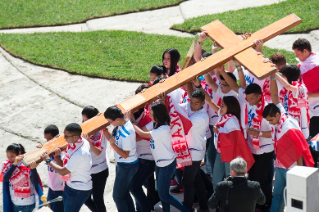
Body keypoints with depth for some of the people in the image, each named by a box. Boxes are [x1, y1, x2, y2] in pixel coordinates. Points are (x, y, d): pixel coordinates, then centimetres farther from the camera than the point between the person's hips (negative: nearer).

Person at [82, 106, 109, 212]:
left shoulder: (101, 131, -16)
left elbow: (98, 152, -27)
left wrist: (88, 141, -40)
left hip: (99, 171, -6)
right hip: (87, 171, 6)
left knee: (97, 199, 4)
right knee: (86, 199, 13)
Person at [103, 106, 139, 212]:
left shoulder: (127, 133, -31)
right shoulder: (120, 124, -5)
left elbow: (125, 155, -26)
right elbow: (111, 138, 5)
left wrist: (113, 145, -36)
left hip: (127, 166, -9)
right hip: (121, 164, 9)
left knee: (118, 196, 2)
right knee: (124, 193, 21)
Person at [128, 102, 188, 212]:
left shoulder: (164, 129, -28)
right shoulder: (155, 124, -2)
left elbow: (143, 134, -25)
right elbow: (142, 129, -7)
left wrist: (132, 122, -18)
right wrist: (132, 119, -16)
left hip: (167, 164, -9)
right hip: (159, 163, 9)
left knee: (163, 195, 0)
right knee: (161, 192, 16)